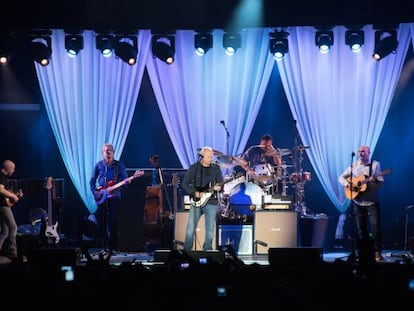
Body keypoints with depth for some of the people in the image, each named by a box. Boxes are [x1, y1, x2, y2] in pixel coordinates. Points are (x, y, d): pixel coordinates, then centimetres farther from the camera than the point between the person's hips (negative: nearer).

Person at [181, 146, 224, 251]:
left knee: (210, 229, 2)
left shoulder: (216, 168, 7)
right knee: (190, 228, -4)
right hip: (196, 202, -1)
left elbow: (221, 184, 7)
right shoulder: (193, 168, 1)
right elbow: (185, 184, 1)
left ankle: (207, 251, 12)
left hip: (211, 202, 1)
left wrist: (219, 187, -17)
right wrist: (195, 193, -12)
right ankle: (186, 251, 5)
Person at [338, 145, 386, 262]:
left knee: (376, 227, -10)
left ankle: (377, 252, -6)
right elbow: (341, 177, 9)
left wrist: (374, 180, -27)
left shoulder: (375, 164, 0)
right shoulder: (354, 165, 7)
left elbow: (381, 181, -6)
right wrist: (348, 185, -10)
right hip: (358, 202, 3)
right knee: (361, 228, 7)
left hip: (372, 202, -3)